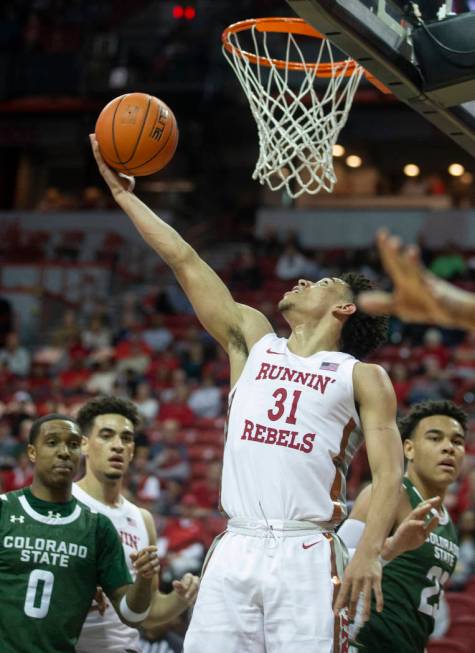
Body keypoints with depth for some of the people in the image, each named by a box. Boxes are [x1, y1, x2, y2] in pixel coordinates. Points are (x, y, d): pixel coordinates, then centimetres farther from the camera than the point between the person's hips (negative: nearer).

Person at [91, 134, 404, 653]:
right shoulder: (253, 341, 20)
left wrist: (370, 551, -16)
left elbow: (388, 472, 0)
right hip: (235, 551, 3)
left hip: (305, 557, -3)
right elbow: (184, 260, 21)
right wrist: (122, 192, 22)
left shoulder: (364, 378, 10)